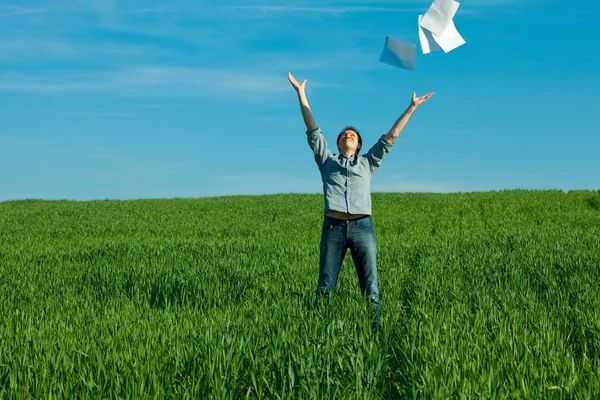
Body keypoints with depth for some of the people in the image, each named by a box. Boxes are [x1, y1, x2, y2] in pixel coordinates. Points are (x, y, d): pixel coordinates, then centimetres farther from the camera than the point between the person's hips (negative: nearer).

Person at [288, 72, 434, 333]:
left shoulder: (367, 163, 23)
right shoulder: (327, 161, 21)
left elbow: (390, 137, 22)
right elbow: (312, 130, 17)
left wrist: (411, 108, 20)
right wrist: (301, 94, 14)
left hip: (362, 227, 1)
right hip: (333, 227, -1)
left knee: (370, 287, -2)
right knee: (325, 287, 0)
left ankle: (374, 331, 2)